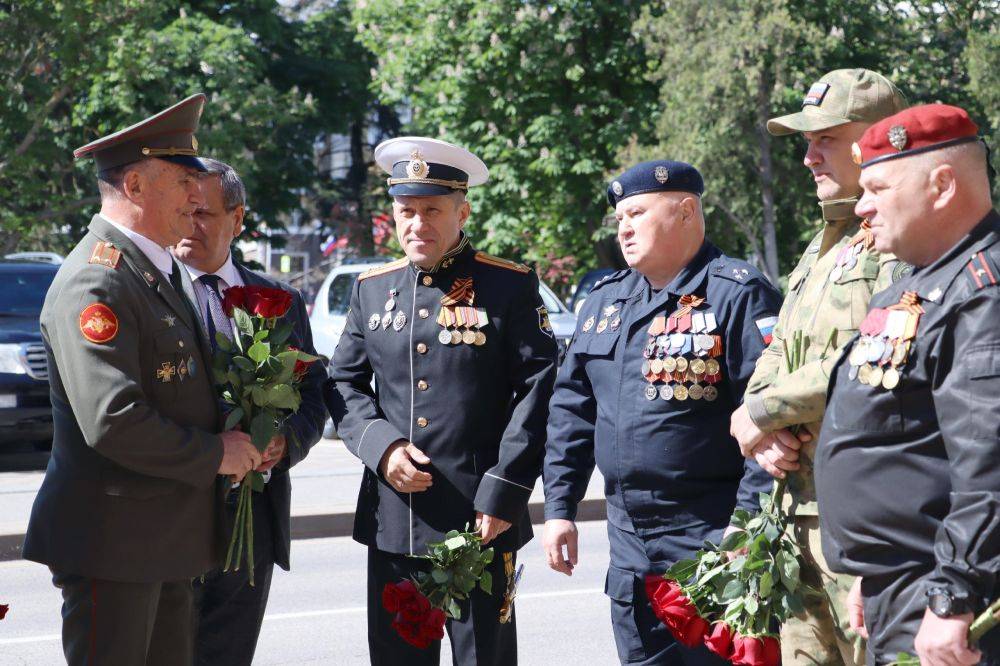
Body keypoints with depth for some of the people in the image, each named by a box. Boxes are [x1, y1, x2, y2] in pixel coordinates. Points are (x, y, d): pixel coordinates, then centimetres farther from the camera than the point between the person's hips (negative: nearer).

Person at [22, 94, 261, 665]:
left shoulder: (165, 272, 16)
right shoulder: (95, 282, -17)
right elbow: (112, 421, -26)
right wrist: (214, 454, -14)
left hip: (167, 542, 10)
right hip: (112, 542, -10)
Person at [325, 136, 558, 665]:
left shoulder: (510, 286, -1)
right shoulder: (371, 289, 12)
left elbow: (538, 389, -6)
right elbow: (344, 384, 14)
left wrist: (503, 494, -11)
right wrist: (381, 446, -6)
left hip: (482, 521, -4)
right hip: (392, 521, 4)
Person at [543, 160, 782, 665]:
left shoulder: (736, 295, -9)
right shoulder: (605, 301, 14)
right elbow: (571, 410, 18)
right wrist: (559, 506, 12)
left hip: (712, 543, -7)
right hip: (629, 548, 7)